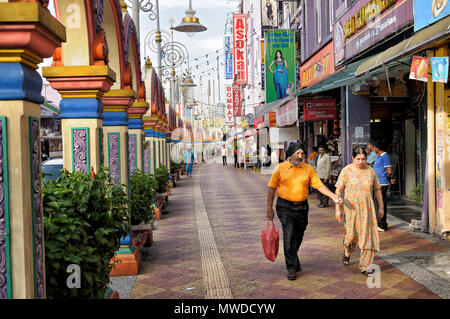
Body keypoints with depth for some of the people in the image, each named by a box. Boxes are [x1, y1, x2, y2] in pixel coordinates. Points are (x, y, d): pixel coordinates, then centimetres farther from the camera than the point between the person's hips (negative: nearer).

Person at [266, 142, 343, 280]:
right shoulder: (280, 168, -3)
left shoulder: (308, 168, 4)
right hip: (285, 207, -3)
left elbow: (319, 185, 3)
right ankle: (292, 267, -8)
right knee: (289, 235, -16)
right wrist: (269, 208, -3)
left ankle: (292, 259, 37)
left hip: (302, 207, 3)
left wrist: (333, 195, -11)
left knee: (298, 236, 12)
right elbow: (272, 188, 0)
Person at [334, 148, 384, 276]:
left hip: (367, 208, 2)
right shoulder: (347, 170, -4)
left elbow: (377, 189, 14)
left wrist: (381, 207, 14)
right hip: (350, 207, -2)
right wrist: (338, 208, -7)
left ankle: (364, 267, 7)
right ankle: (347, 252, 40)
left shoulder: (370, 171, 5)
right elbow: (338, 190, -3)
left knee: (368, 236, -3)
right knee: (351, 235, 4)